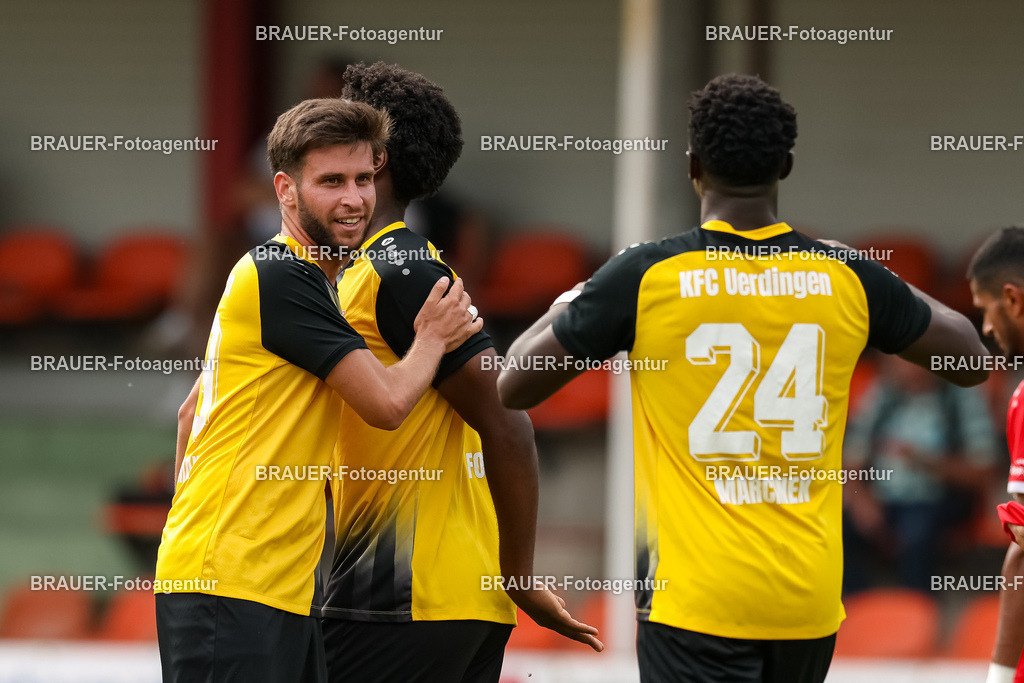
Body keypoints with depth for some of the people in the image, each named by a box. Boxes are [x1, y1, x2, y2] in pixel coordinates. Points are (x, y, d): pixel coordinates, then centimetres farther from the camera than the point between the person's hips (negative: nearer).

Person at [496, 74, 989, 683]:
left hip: (697, 600, -4)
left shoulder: (645, 276, -7)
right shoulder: (845, 276, 0)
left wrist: (561, 308, 23)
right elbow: (971, 359, 16)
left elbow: (513, 386, 3)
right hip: (809, 600, 4)